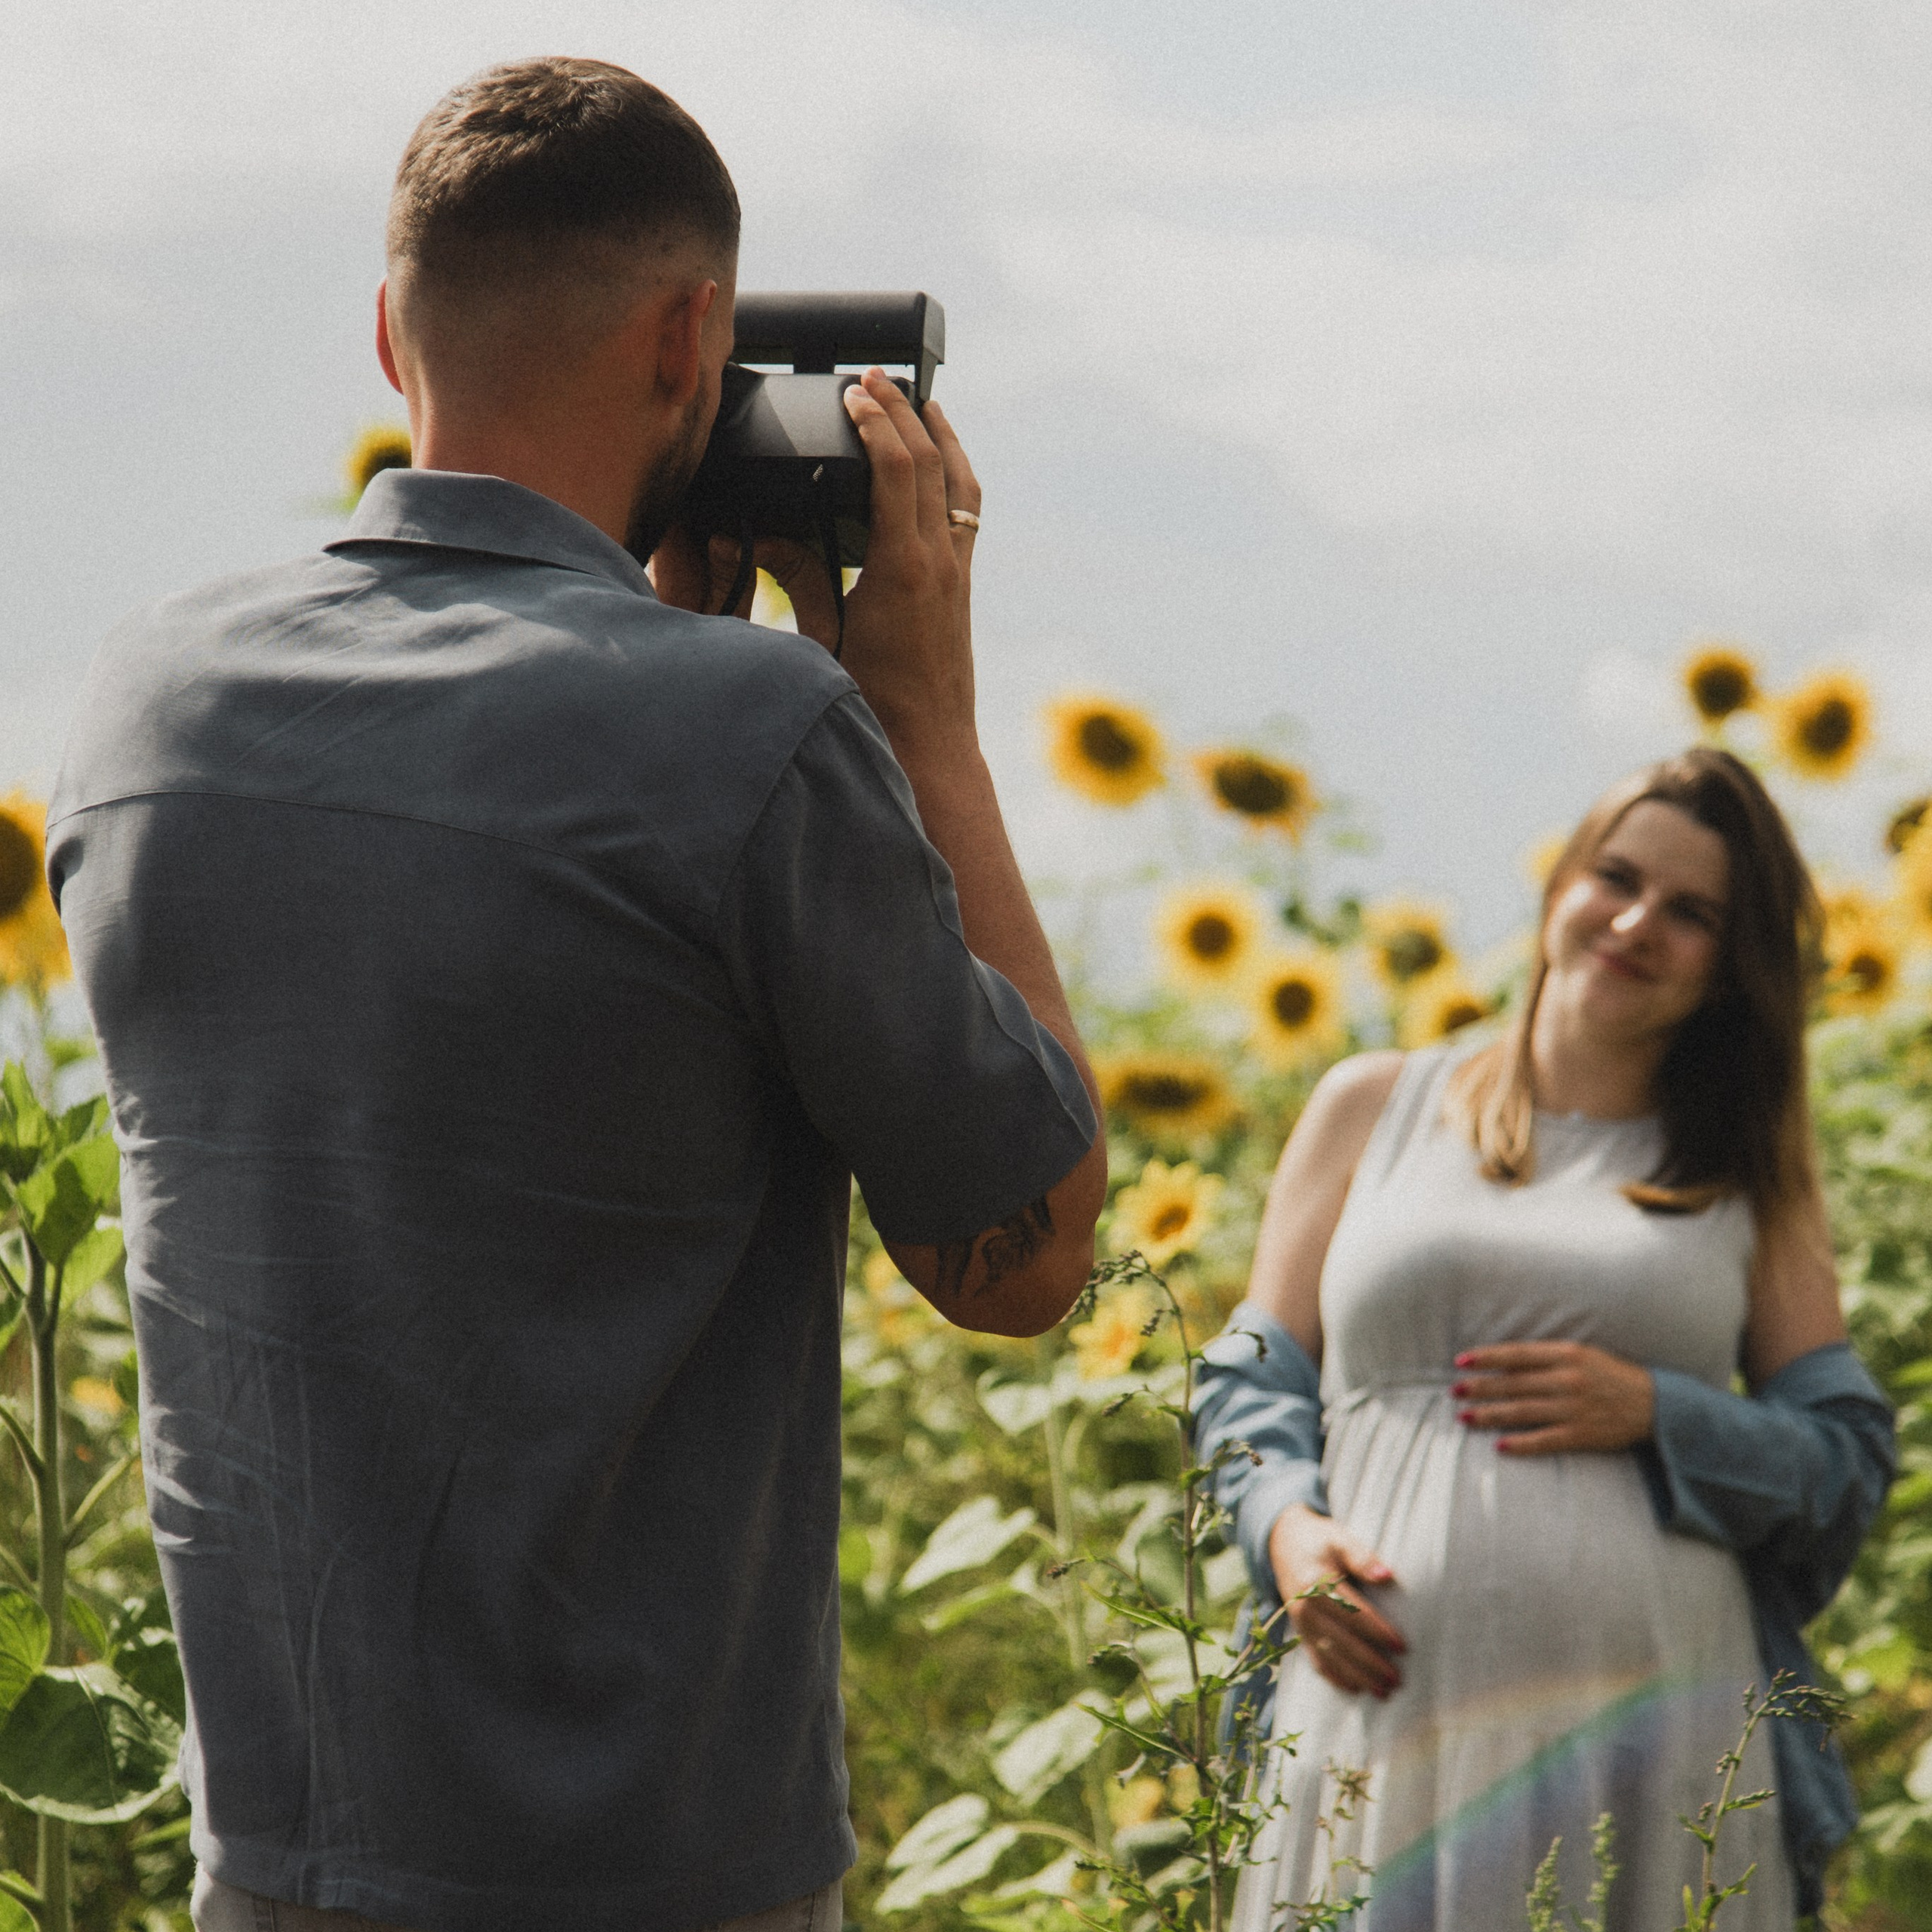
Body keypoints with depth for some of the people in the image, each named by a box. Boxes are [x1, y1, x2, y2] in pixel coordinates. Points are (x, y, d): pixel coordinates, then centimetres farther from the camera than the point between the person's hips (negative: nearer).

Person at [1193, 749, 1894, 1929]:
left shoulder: (1748, 1173, 15)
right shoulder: (1372, 1110, 15)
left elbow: (1851, 1456, 11)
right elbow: (1251, 1379, 15)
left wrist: (1654, 1413, -6)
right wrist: (1286, 1526, -5)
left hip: (1647, 1720, 0)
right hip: (1384, 1708, 0)